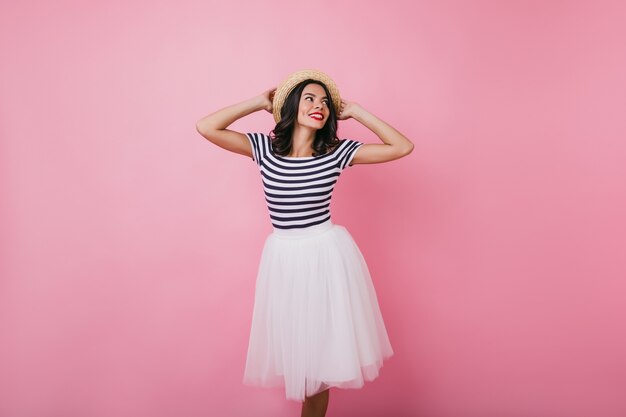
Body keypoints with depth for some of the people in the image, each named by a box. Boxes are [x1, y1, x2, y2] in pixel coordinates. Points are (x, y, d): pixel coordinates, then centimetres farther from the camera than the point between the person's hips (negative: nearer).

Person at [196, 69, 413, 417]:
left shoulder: (337, 151, -4)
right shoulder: (264, 147, -3)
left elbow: (403, 146, -6)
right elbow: (206, 127, -10)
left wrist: (355, 111, -3)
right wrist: (258, 102, -4)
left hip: (328, 255, -1)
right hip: (284, 258, 1)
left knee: (321, 348, 12)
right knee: (294, 346, 16)